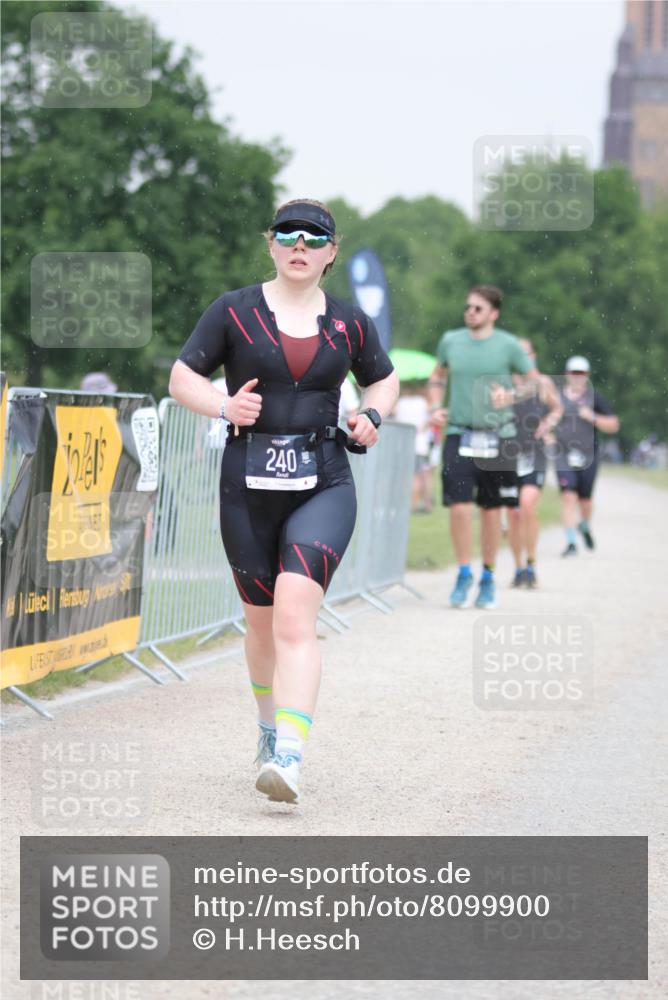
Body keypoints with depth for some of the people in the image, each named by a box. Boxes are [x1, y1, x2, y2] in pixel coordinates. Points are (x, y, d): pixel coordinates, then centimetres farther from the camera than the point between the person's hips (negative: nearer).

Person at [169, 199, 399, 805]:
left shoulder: (349, 324, 7)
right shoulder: (233, 312, 2)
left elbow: (385, 379, 22)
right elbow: (182, 378, 5)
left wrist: (372, 415, 1)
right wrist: (224, 406, -15)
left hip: (324, 486, -1)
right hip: (248, 487, 1)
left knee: (295, 615, -19)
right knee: (262, 620, 13)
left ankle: (288, 758, -28)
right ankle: (272, 724, 42)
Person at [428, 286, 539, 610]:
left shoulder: (508, 345, -1)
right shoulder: (450, 341, 6)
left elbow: (533, 379, 8)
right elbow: (437, 376, 21)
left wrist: (511, 393, -12)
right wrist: (436, 407, 5)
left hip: (497, 436, -1)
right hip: (459, 434, 1)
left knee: (491, 510, 7)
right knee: (459, 507, -11)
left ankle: (488, 578, 22)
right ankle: (464, 574, 5)